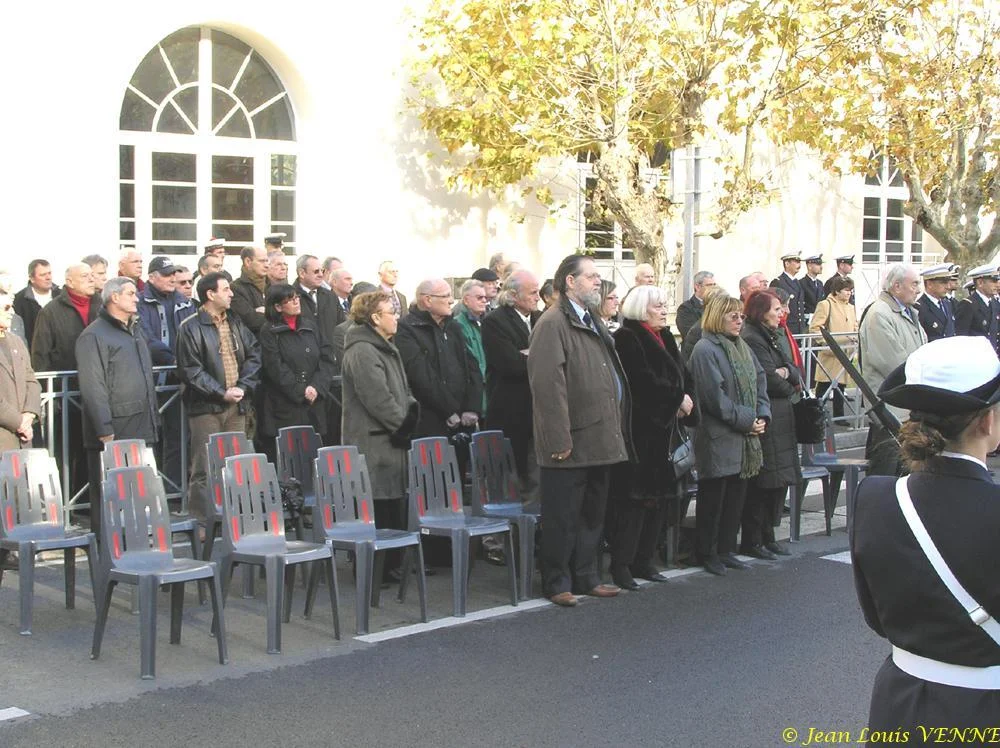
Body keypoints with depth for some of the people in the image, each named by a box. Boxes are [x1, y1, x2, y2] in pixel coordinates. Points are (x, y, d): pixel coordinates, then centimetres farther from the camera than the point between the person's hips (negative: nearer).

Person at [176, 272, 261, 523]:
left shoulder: (235, 323, 14)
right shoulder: (191, 328, -5)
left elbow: (254, 354, 11)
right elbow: (190, 370, -10)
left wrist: (243, 387, -4)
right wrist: (222, 393, -13)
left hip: (237, 406, 6)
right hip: (206, 407, -6)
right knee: (204, 470, -5)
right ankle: (202, 523, -1)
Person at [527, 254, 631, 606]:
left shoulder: (594, 323, 17)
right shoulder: (553, 324, -13)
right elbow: (547, 385, -19)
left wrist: (616, 431, 16)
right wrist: (559, 439, -22)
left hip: (600, 440, 9)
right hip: (571, 444, -9)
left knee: (593, 514, 16)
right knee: (562, 518, 1)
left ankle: (586, 578, 27)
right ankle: (557, 584, 11)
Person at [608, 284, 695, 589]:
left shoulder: (664, 338, 17)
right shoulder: (627, 338, -10)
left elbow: (682, 377, 15)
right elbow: (644, 381, -20)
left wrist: (686, 400, -5)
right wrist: (678, 399, -12)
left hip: (663, 429, 9)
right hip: (639, 429, -9)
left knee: (659, 496, 10)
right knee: (633, 498, -8)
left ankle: (643, 561, 18)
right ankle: (621, 565, -3)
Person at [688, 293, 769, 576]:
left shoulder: (742, 348, 14)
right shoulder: (705, 350, -13)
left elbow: (760, 381, 14)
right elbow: (715, 396, -18)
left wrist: (761, 416, -2)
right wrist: (746, 420, -15)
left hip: (743, 438, 8)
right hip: (718, 438, -8)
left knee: (736, 494, 12)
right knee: (713, 497, 1)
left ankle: (726, 550, 22)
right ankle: (708, 553, 11)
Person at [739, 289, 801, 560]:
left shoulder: (771, 337, 19)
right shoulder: (751, 339, -13)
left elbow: (795, 373, 13)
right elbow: (769, 378, -19)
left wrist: (787, 371, -11)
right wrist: (791, 388, 1)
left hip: (779, 418, 10)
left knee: (779, 480, 12)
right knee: (764, 482, -6)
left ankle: (767, 536, 20)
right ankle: (751, 540, 2)